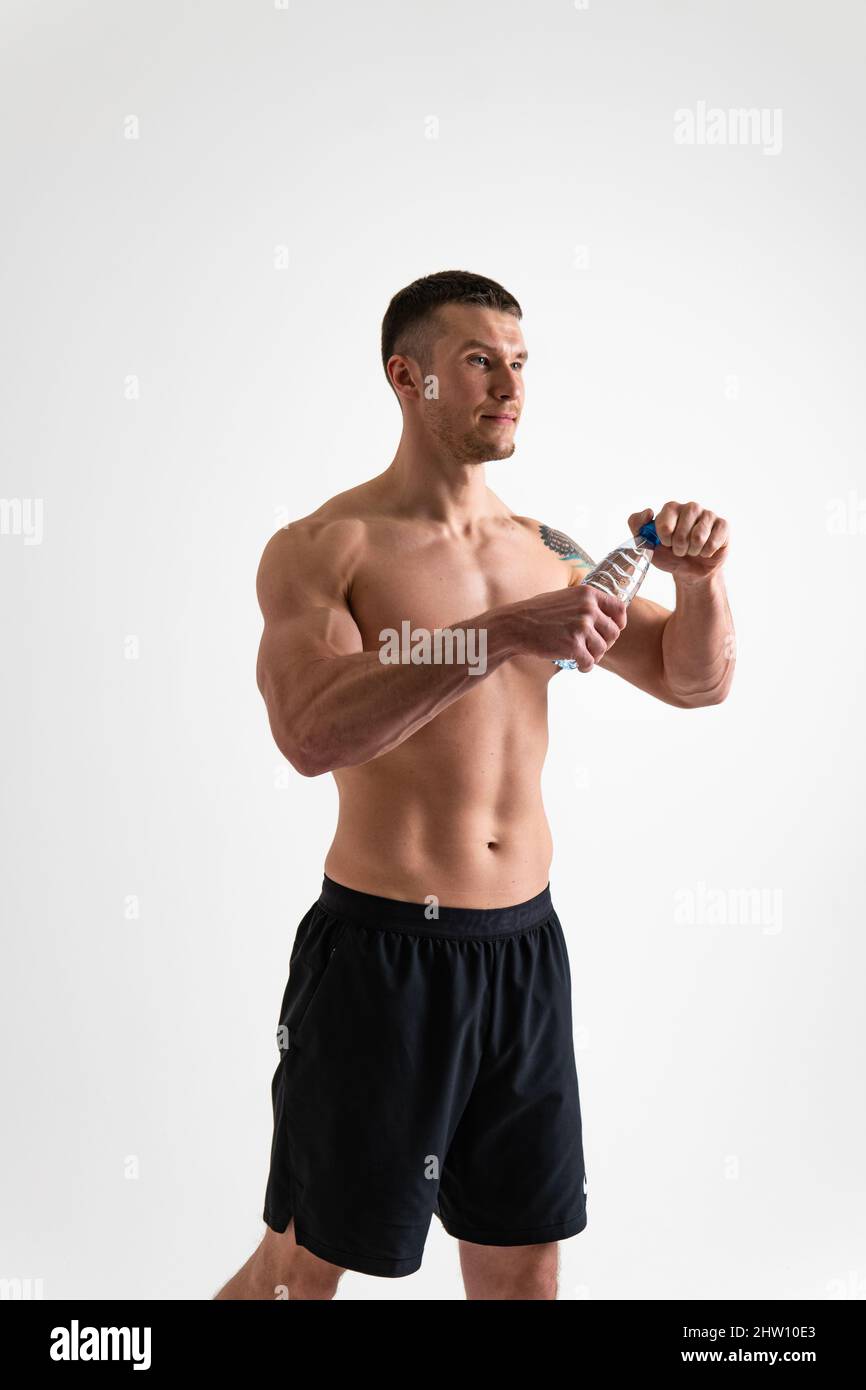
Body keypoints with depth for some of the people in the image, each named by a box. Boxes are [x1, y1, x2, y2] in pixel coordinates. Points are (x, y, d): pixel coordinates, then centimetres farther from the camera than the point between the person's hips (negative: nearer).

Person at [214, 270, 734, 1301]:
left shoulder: (545, 554, 9)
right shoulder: (324, 547, -8)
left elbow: (694, 681, 13)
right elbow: (309, 734, -25)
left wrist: (700, 579, -7)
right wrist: (503, 634, -30)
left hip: (525, 947, 6)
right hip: (384, 951, -5)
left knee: (524, 1270, 17)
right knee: (301, 1269, 10)